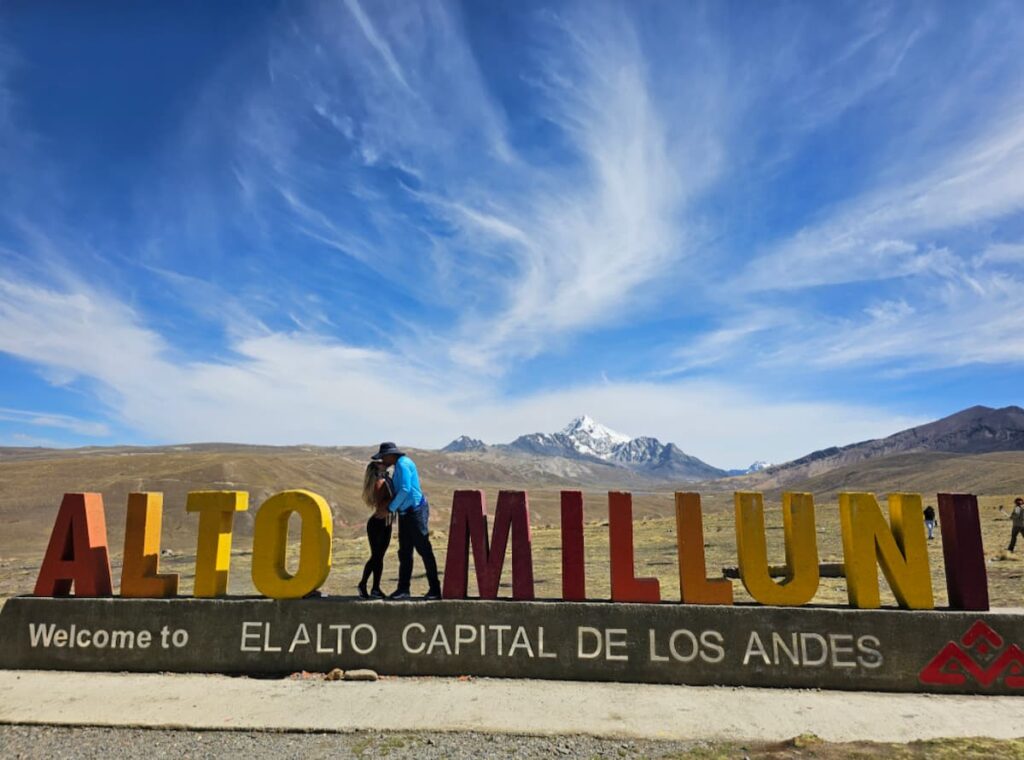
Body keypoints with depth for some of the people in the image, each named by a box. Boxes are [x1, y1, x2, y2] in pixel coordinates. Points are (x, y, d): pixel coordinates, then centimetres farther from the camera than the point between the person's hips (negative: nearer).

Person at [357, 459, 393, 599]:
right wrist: (394, 498, -22)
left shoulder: (386, 480, 11)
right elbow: (381, 506, -23)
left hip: (386, 523, 8)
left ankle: (376, 588, 14)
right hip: (376, 524, -8)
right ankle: (363, 585, 8)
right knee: (375, 556, -3)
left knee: (379, 556, 9)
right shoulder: (380, 482, -15)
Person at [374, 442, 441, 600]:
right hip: (405, 514, 10)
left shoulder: (403, 464, -13)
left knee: (424, 550, -6)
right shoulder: (399, 465, 17)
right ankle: (403, 589, 14)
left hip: (416, 511, -10)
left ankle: (435, 589, -1)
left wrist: (390, 509, -16)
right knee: (404, 553, 9)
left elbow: (405, 490, -22)